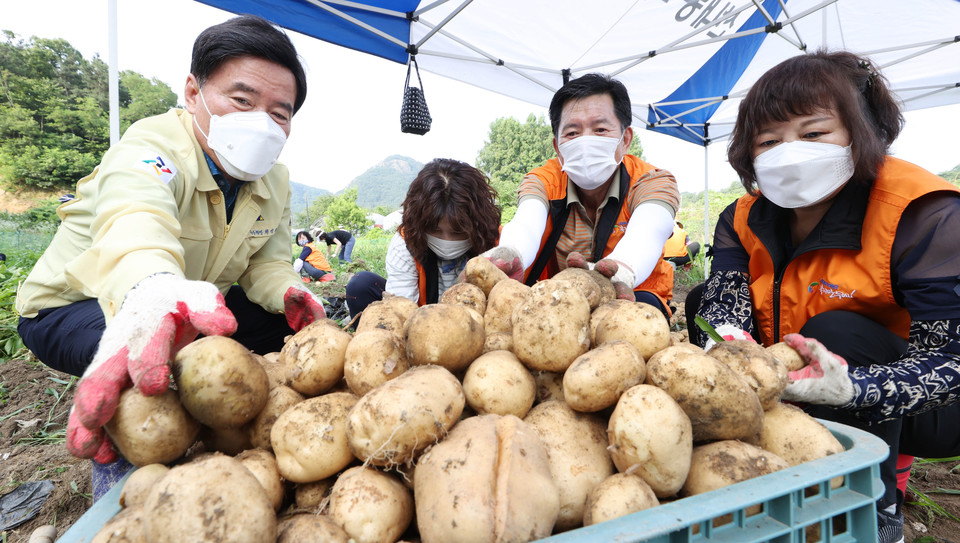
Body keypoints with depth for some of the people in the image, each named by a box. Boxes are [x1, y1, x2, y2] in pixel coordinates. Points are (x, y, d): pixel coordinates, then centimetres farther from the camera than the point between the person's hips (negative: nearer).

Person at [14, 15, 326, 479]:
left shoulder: (275, 183, -7)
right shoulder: (152, 146, -29)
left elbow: (266, 263, -3)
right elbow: (135, 220, -51)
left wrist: (287, 292, -27)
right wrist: (152, 292, -74)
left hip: (188, 299, 6)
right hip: (72, 305, -6)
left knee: (297, 323, -6)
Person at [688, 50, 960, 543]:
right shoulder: (744, 219, -9)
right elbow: (726, 305, -21)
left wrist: (847, 387, -46)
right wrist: (728, 341, -45)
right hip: (797, 388, 5)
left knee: (836, 330, -33)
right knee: (703, 301, -7)